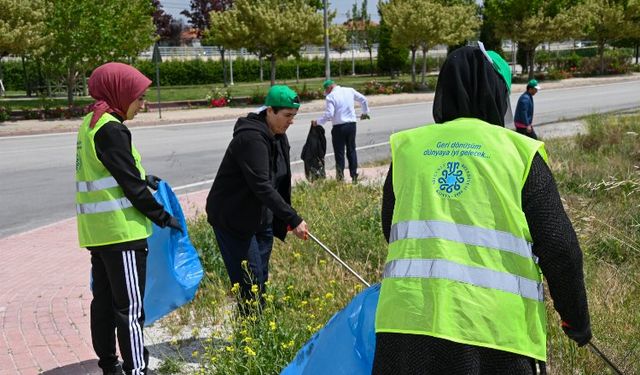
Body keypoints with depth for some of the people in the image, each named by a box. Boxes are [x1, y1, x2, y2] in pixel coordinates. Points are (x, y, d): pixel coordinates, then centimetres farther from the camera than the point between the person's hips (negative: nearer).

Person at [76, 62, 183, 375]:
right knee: (130, 308, -6)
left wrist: (142, 179, 13)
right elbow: (131, 185, -16)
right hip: (121, 231, -10)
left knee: (104, 301, 16)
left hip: (96, 231, 10)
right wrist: (163, 217, -7)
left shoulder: (90, 123, 12)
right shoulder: (111, 129, -17)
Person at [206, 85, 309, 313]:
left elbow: (282, 182, 15)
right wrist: (293, 219, -30)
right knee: (250, 281, -9)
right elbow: (261, 186, -30)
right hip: (232, 218, -9)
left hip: (261, 217, 9)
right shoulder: (251, 138, -23)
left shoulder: (279, 137, 6)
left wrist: (285, 219, 8)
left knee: (262, 280, 11)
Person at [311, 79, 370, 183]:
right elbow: (363, 99, 14)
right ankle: (354, 176, 15)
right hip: (352, 124, 5)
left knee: (339, 152, 4)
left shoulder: (331, 96, -11)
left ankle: (340, 177, 5)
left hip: (339, 127, -5)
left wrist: (317, 122, -5)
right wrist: (365, 112, 28)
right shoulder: (350, 91, 5)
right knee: (351, 150, 14)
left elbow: (328, 115, -17)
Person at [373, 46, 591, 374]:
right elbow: (559, 247, 1)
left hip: (408, 319, 2)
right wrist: (576, 319, 14)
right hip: (496, 331, -2)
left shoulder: (407, 146, 11)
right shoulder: (520, 152, 3)